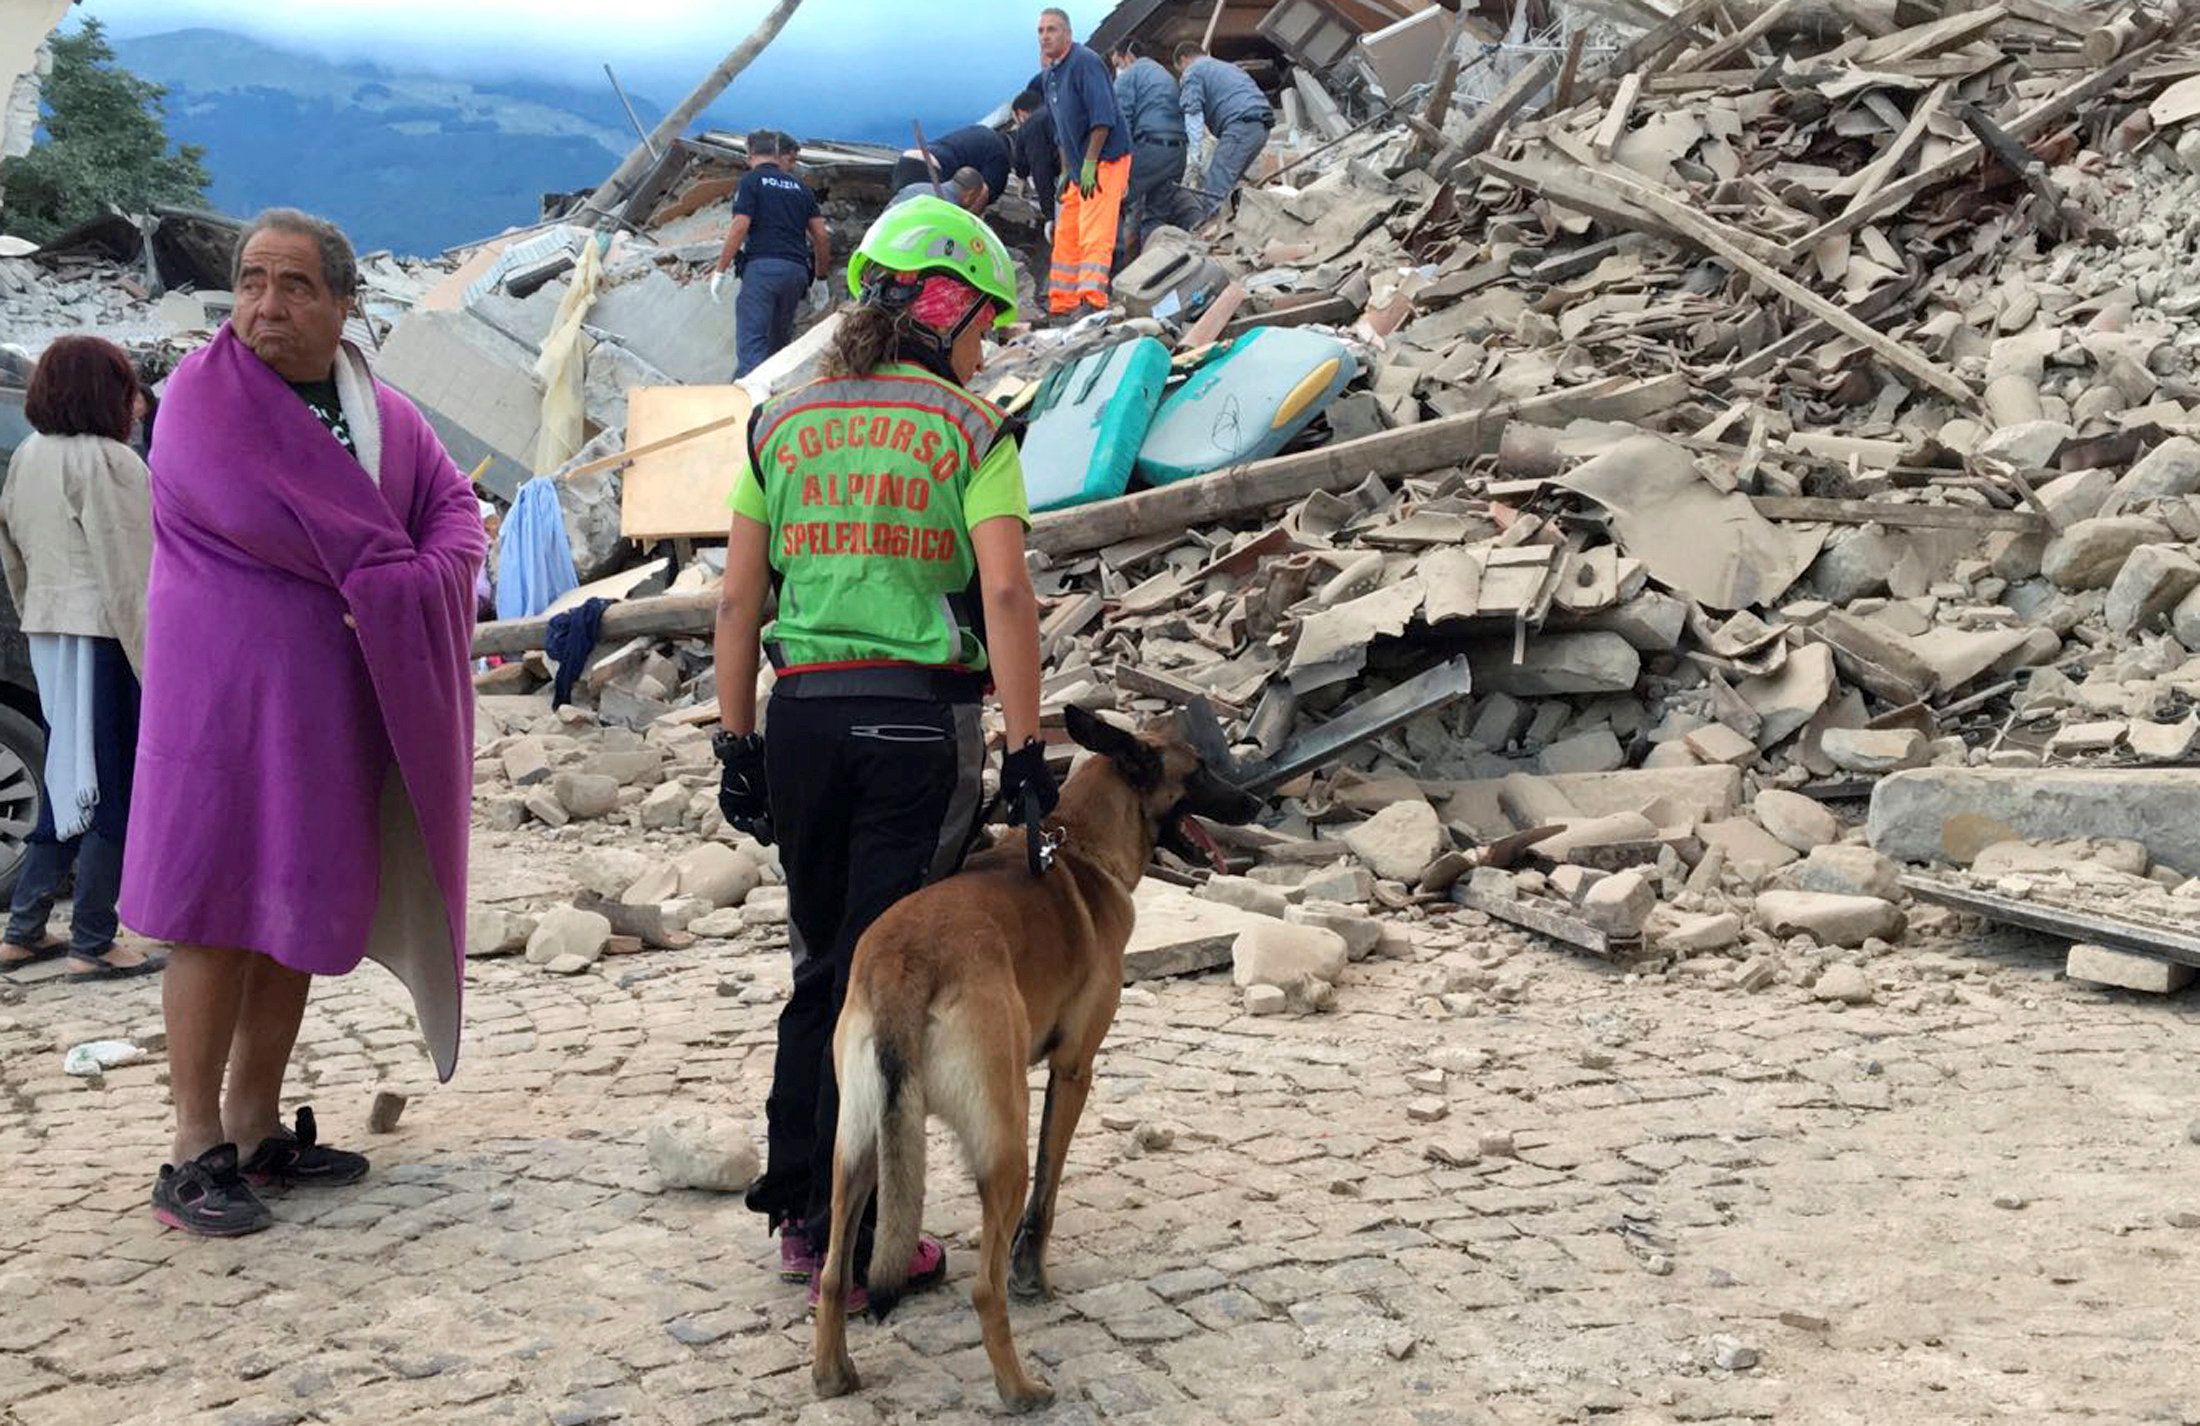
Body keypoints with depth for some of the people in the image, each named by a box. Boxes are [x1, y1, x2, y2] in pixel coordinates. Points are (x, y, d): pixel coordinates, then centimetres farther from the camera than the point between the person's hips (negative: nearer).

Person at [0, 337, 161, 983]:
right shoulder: (107, 463, -15)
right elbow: (129, 575, -18)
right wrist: (161, 670, -17)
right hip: (105, 639, -8)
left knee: (69, 782, 17)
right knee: (114, 791, 0)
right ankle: (91, 947, 5)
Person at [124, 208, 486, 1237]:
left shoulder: (384, 415, 12)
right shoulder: (205, 393, -5)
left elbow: (456, 513, 6)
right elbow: (255, 516, -16)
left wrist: (411, 587, -15)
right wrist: (382, 569, -8)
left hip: (342, 710, 6)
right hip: (228, 697, -5)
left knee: (301, 916, 10)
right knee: (219, 917, -3)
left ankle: (257, 1129, 21)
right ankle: (195, 1153, 4)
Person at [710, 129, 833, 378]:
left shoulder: (751, 181, 3)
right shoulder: (800, 187, 18)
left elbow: (740, 227, -8)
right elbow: (822, 236, 14)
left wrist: (720, 270, -3)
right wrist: (820, 276, 25)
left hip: (762, 266, -5)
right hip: (797, 271, 5)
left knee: (751, 341, -13)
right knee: (779, 341, 17)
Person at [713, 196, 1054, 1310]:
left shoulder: (782, 424, 9)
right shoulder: (970, 431, -3)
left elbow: (739, 601, 6)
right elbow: (1006, 598, -13)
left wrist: (738, 742, 11)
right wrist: (1027, 752, -10)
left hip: (803, 717, 4)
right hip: (920, 724, -4)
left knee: (821, 968, 18)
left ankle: (797, 1215, 23)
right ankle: (854, 1240, 10)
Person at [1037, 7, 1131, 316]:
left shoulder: (1085, 62, -13)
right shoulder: (1049, 75, 15)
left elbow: (1102, 118, -21)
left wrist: (1089, 165, -23)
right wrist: (1066, 171, 17)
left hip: (1104, 161, -9)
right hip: (1078, 167, 9)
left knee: (1094, 234, -16)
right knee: (1066, 236, 11)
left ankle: (1092, 300, -21)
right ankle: (1060, 304, 17)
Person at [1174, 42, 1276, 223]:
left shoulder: (1192, 72, 10)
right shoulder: (1228, 67, 37)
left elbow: (1193, 115, -4)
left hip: (1241, 124, -9)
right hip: (1263, 127, 9)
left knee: (1211, 194, -17)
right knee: (1226, 185, 14)